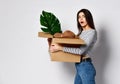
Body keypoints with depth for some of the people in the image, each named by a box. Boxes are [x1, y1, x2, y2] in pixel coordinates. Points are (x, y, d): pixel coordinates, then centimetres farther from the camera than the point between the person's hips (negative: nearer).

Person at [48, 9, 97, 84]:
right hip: (79, 67, 8)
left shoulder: (92, 32, -10)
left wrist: (60, 48, -22)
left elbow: (81, 51, -20)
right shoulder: (81, 33, 16)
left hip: (86, 66, -8)